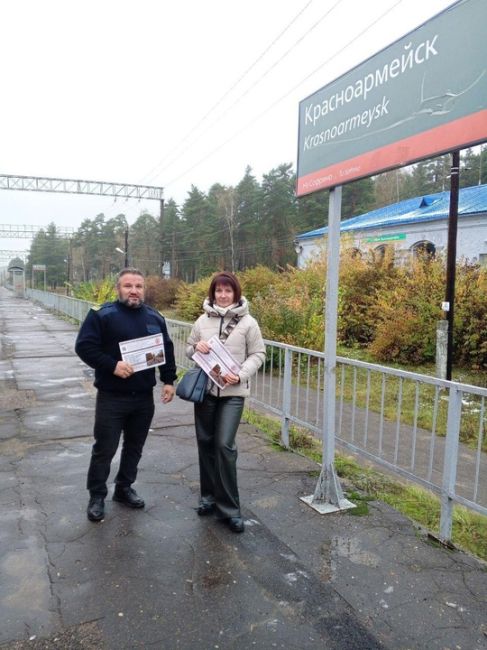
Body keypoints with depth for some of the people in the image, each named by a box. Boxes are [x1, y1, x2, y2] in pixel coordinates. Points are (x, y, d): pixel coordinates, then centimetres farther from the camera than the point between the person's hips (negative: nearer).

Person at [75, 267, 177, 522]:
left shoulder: (155, 317, 7)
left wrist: (168, 380, 7)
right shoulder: (102, 315, -9)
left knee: (134, 447, 16)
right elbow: (84, 347, -14)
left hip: (144, 397, 5)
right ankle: (97, 496, 23)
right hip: (112, 397, -4)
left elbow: (167, 350, 14)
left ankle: (124, 488, 35)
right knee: (104, 449, 5)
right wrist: (112, 366, -23)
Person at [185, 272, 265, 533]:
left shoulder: (248, 322, -4)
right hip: (205, 389, 4)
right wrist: (196, 348, -10)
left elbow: (258, 354, -1)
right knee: (205, 442, 12)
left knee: (224, 445, -10)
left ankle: (229, 508, 5)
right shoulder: (203, 320, 5)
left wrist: (240, 376, -16)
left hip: (233, 392, -4)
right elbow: (189, 350, 14)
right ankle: (209, 496, 31)